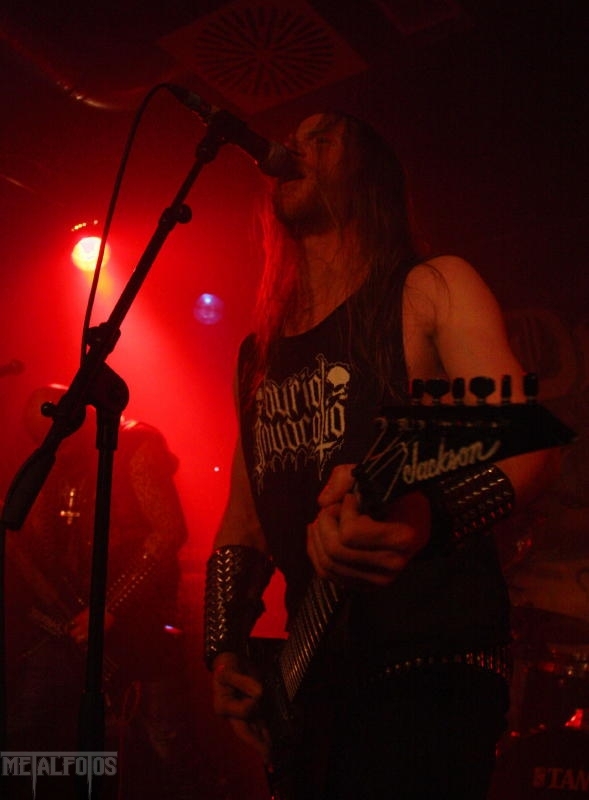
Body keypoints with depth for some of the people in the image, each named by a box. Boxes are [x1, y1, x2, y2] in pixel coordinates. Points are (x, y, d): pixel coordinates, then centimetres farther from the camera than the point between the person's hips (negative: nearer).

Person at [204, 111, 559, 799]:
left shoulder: (430, 290, -1)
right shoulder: (258, 351, 17)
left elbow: (526, 446, -12)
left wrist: (426, 515, -32)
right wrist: (224, 649, 7)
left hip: (431, 664, -5)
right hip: (311, 676, 6)